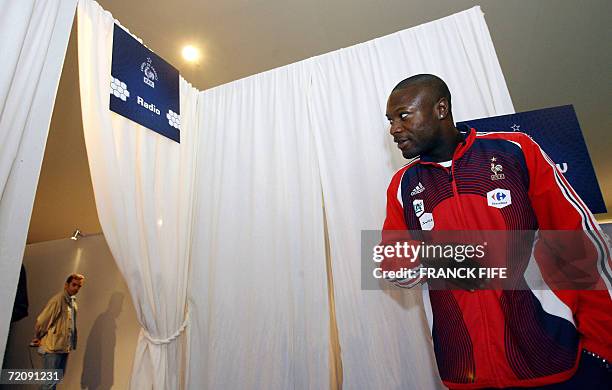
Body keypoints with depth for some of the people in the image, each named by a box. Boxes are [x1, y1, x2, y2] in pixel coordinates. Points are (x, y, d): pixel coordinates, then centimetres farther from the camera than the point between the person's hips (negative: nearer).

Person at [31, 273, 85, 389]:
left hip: (65, 347, 8)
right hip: (53, 347, -8)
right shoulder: (58, 299, -17)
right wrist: (38, 338, 0)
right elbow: (41, 320, -14)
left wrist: (72, 343, 11)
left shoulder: (73, 301, 9)